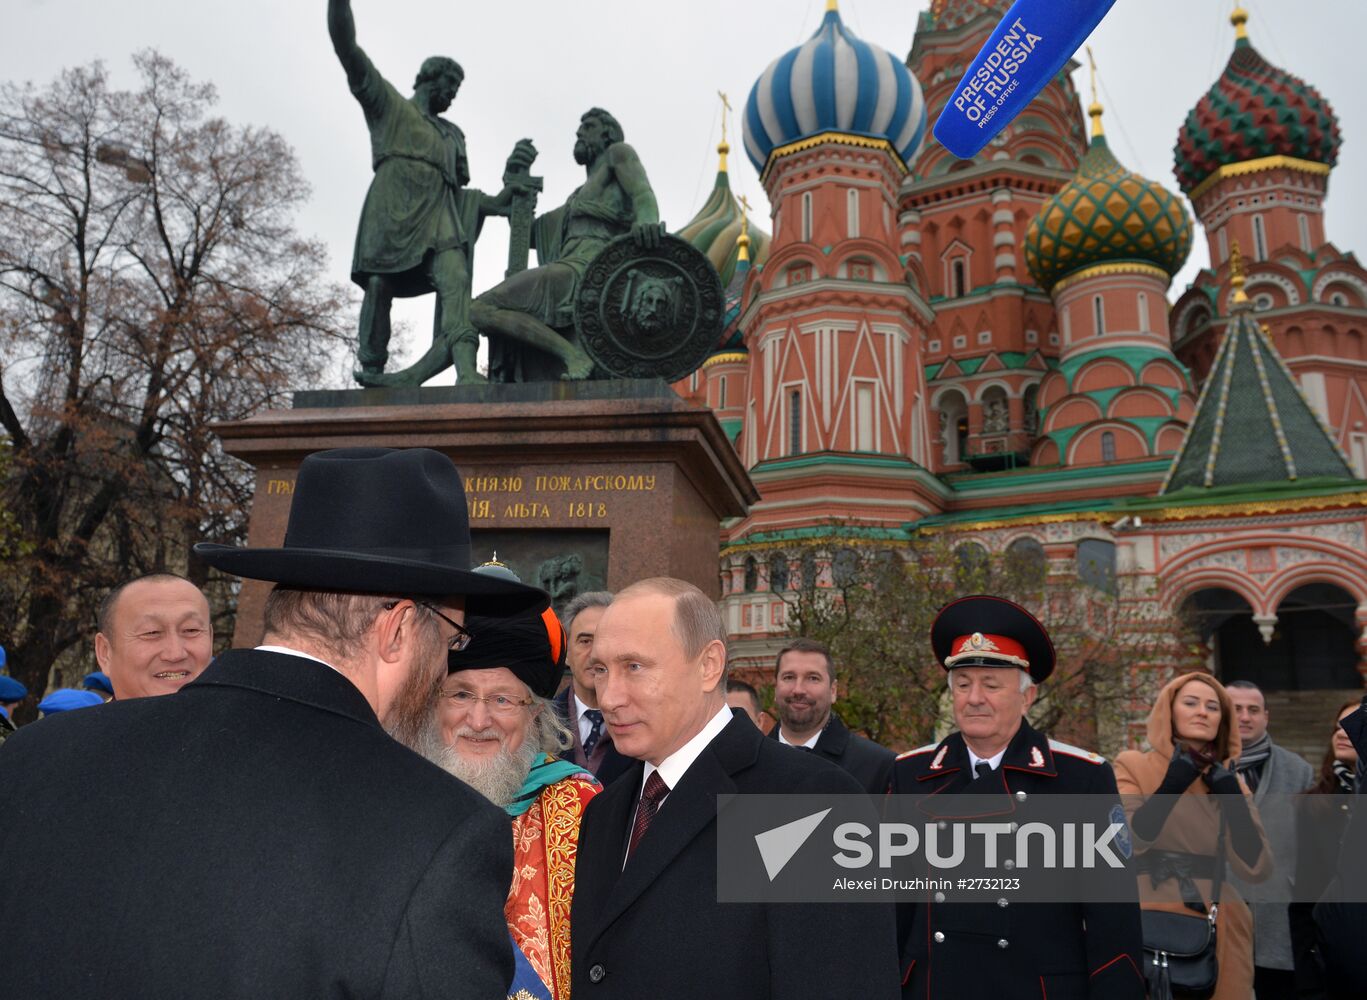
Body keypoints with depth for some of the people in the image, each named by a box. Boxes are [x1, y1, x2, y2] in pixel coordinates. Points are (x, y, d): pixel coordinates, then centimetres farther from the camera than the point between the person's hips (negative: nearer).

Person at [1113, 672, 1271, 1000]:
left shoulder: (1230, 782, 9)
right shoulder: (1133, 765, -1)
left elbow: (1255, 868, -3)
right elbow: (1130, 840, -17)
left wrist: (1230, 796, -10)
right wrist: (1175, 781, -18)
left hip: (1217, 931, 3)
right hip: (1148, 924, -3)